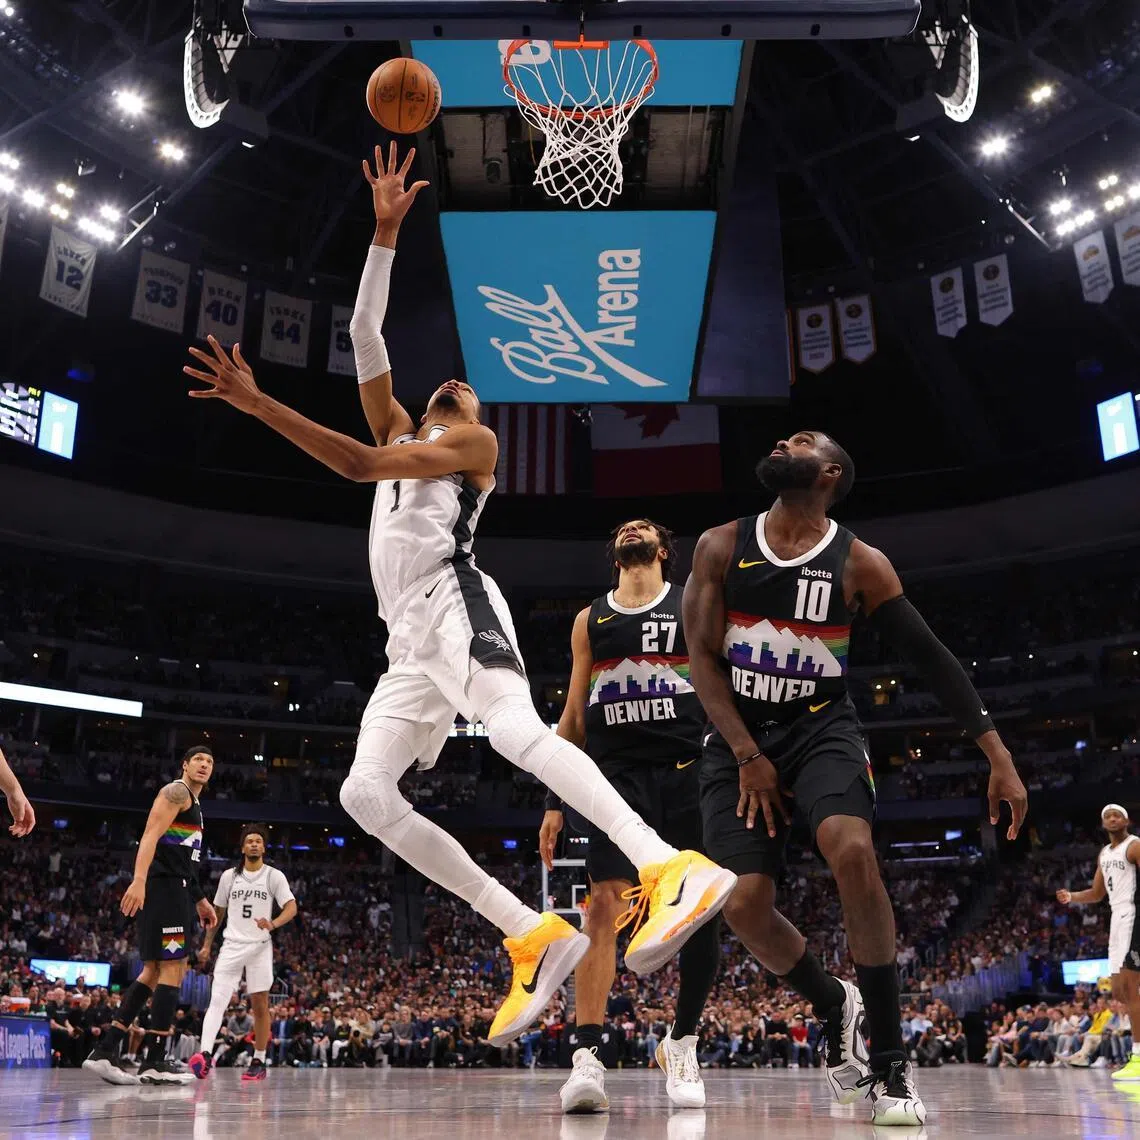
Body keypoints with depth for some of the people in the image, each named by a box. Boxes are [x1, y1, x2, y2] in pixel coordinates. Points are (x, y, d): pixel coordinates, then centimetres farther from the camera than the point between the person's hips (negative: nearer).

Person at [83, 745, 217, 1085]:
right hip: (164, 886, -10)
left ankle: (106, 1051, 9)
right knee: (173, 968, -9)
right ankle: (155, 1062, -7)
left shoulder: (193, 803, 25)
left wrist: (200, 900, 29)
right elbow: (151, 836, -20)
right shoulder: (177, 791, -5)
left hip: (174, 890, 10)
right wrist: (139, 880, -33)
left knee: (155, 970, 10)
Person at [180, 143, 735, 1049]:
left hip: (454, 602, -7)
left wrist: (262, 405, -7)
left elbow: (364, 464, -6)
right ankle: (537, 937, -13)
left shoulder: (475, 443, 11)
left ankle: (674, 872, -48)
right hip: (409, 640, 7)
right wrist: (385, 232, 17)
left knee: (518, 732, -33)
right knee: (364, 791, -9)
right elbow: (366, 338, 20)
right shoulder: (402, 434, 31)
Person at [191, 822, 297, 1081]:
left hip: (260, 947, -1)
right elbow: (218, 912, 17)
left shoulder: (274, 876, 1)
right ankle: (205, 1053, -25)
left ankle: (258, 1062, 10)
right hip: (232, 945, 1)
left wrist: (273, 924, -27)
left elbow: (291, 907, -8)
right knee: (217, 999, -14)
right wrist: (206, 946, 14)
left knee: (260, 1006, 2)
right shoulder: (229, 876, 9)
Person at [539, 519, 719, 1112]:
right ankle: (587, 1055, -10)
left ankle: (681, 1042, 20)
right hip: (615, 771, 1)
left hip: (687, 771, 0)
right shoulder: (590, 619, 17)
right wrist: (554, 801, 12)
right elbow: (573, 717, 17)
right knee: (604, 903, -12)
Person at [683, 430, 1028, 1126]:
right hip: (739, 735, 2)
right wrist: (747, 756, -12)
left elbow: (931, 658, -2)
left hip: (822, 728, -1)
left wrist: (1000, 758, -7)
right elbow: (703, 657, -3)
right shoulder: (722, 547, 0)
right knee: (744, 903, -10)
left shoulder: (860, 564, -4)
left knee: (853, 853, -30)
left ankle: (890, 1059, -13)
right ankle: (835, 1006, 22)